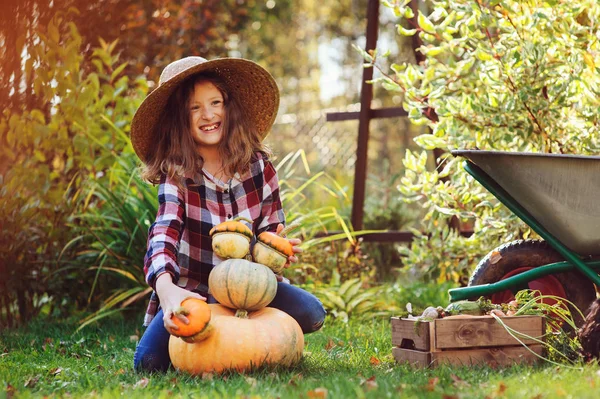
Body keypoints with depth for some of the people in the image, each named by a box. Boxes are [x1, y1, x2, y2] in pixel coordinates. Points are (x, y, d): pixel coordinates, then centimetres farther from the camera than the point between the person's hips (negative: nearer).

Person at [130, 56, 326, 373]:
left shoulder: (258, 165, -4)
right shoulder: (176, 175, -12)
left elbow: (271, 229, 0)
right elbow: (164, 235, -29)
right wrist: (166, 289, -50)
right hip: (193, 292, -1)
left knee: (310, 313, -26)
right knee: (147, 362, -24)